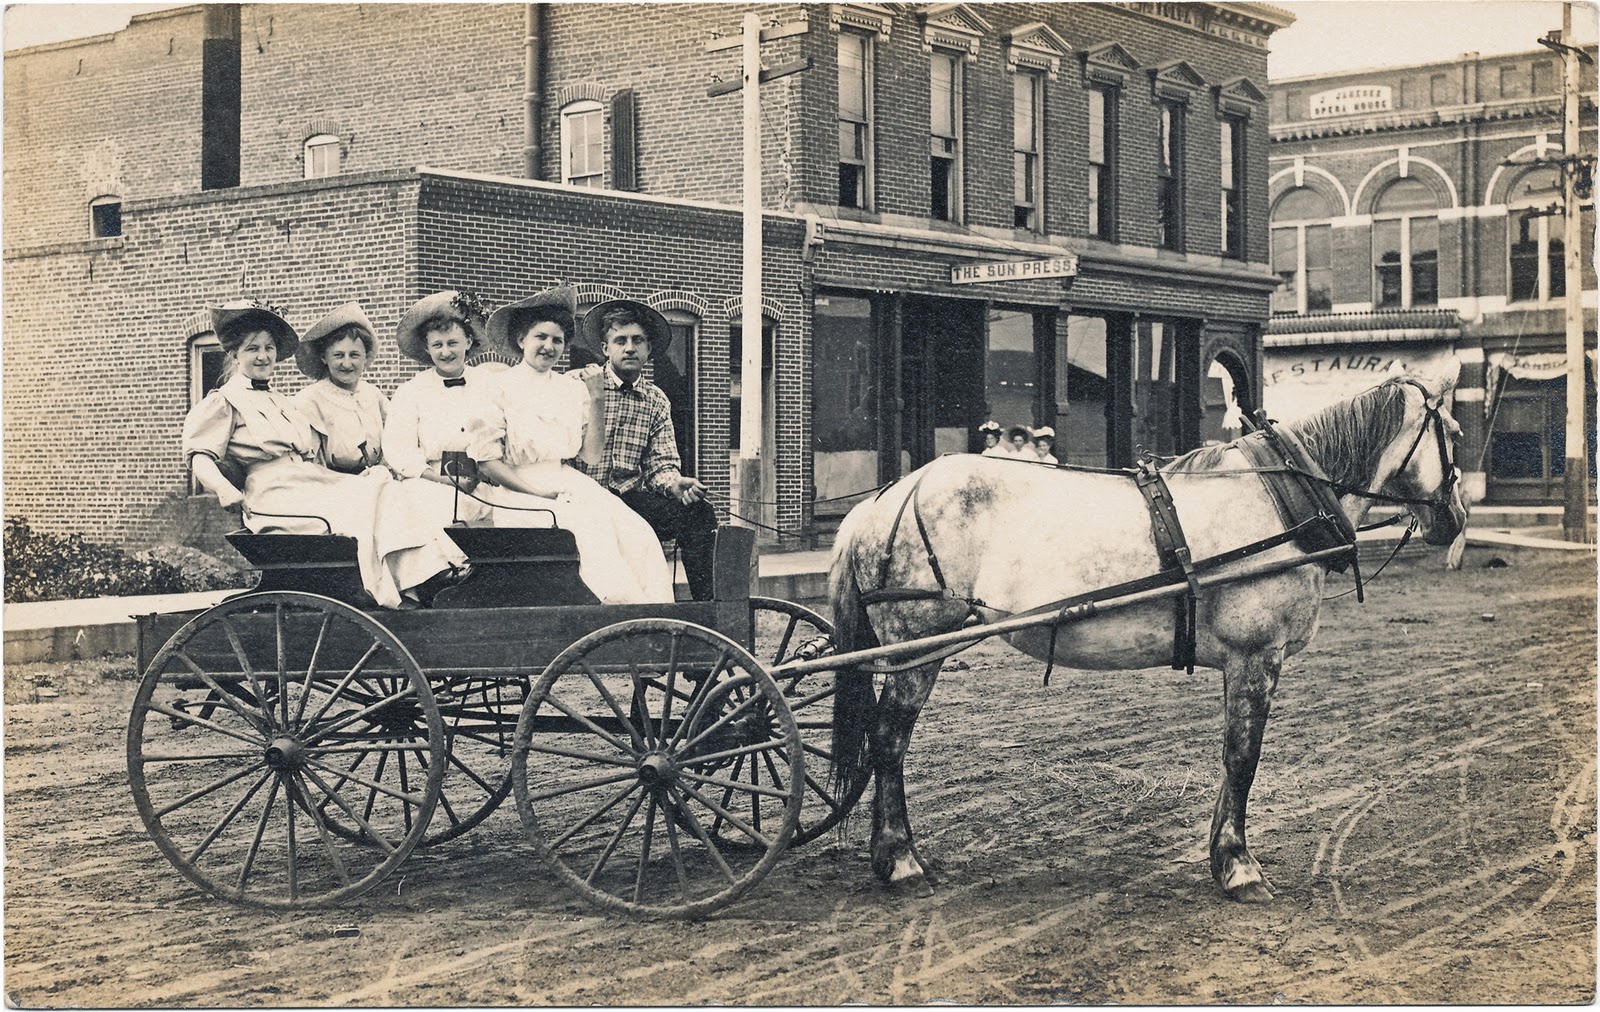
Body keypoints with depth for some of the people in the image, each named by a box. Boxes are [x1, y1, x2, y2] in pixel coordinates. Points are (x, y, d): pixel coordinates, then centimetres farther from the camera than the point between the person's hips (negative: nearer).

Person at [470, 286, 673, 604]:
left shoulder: (572, 388, 15)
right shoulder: (501, 386, 2)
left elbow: (592, 456, 10)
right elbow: (487, 462, -3)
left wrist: (596, 399, 1)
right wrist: (540, 490, -12)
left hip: (572, 488, 4)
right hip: (519, 492, -4)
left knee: (638, 533, -24)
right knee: (591, 528, -33)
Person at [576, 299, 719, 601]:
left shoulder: (656, 401, 17)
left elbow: (661, 462, 10)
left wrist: (674, 484, -13)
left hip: (629, 497, 5)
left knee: (700, 513, -17)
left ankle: (706, 606, -11)